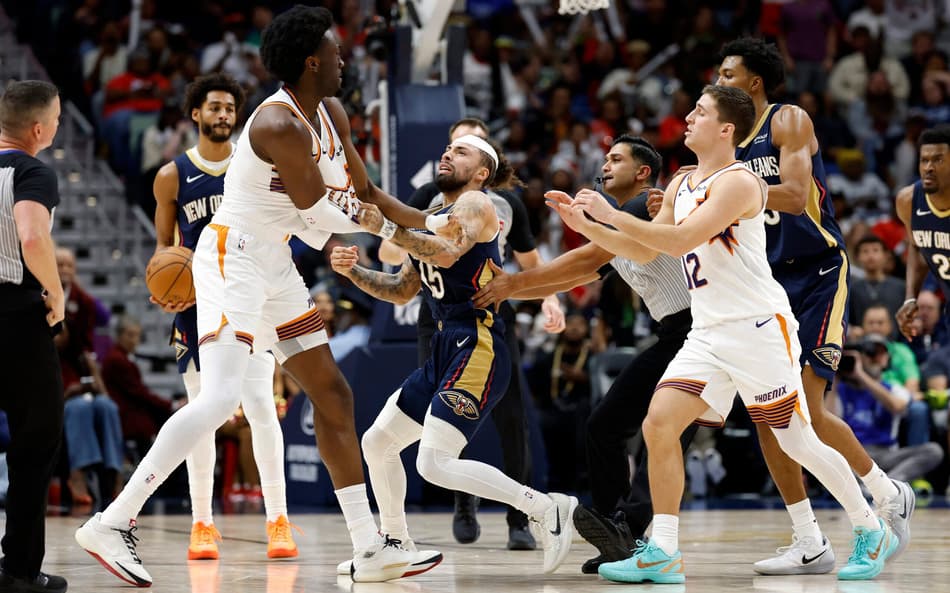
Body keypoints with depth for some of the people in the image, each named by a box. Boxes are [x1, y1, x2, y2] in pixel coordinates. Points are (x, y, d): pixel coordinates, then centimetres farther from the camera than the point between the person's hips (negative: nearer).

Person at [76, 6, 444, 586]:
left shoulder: (331, 115, 9)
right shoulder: (281, 124, -21)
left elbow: (364, 193, 21)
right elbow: (317, 216, -15)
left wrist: (428, 222, 10)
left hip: (275, 265, 10)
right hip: (233, 259, -10)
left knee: (333, 393, 10)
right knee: (220, 399, -22)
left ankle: (371, 547, 15)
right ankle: (112, 522, -20)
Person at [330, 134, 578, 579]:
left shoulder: (475, 204, -5)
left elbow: (447, 254, -24)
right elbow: (402, 291, 24)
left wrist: (386, 228, -23)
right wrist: (353, 271, 10)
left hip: (477, 349, -10)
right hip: (445, 350, 10)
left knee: (436, 465, -20)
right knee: (377, 443, 14)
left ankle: (547, 508, -14)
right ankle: (396, 544, 27)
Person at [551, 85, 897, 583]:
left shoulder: (738, 183, -14)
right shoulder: (680, 186, 13)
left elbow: (680, 241, -24)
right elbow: (643, 251, 22)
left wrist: (613, 214, -21)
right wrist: (586, 225, 10)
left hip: (759, 328, -8)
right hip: (708, 333, 8)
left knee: (798, 443, -2)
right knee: (658, 425, -9)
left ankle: (872, 532, 17)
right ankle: (662, 553, -5)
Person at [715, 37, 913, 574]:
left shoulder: (789, 122, -9)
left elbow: (795, 196, -24)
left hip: (818, 274, -8)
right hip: (770, 281, 8)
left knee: (807, 410, -15)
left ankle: (890, 495, 8)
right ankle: (810, 546, 5)